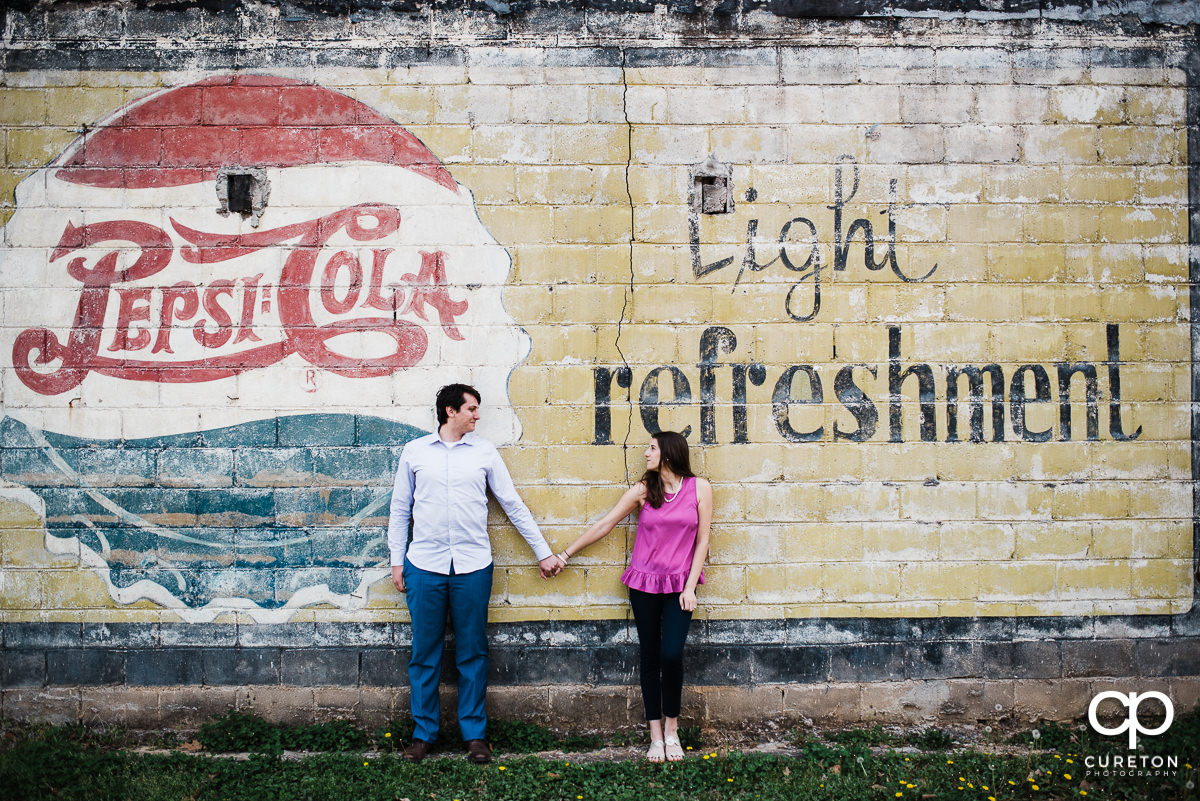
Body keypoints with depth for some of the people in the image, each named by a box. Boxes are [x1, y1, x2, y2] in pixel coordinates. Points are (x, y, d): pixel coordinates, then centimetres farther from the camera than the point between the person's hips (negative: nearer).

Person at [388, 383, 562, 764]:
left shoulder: (484, 452, 6)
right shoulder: (414, 451, 6)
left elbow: (513, 505, 9)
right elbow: (400, 509, 12)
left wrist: (544, 552, 9)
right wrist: (397, 561, 7)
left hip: (473, 566, 0)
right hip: (424, 566, 0)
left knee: (472, 653, 6)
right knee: (424, 653, 6)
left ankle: (475, 733, 17)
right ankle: (423, 733, 18)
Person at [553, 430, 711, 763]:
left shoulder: (699, 488, -2)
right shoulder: (643, 490, 0)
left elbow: (702, 541, 1)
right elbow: (603, 525, 5)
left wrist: (690, 587, -5)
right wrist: (565, 554, 7)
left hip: (680, 584, -1)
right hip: (644, 583, 1)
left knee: (671, 654, -13)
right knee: (650, 656, 3)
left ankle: (672, 729, 8)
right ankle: (656, 736, 13)